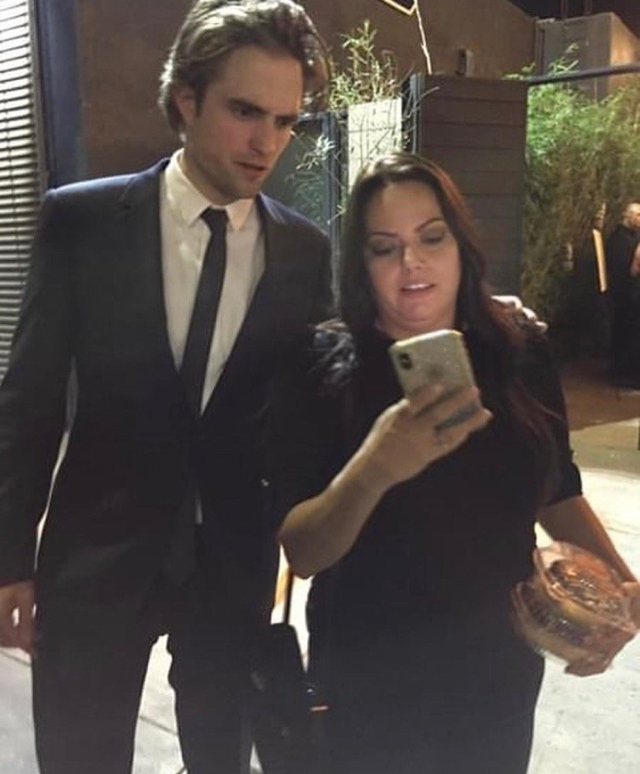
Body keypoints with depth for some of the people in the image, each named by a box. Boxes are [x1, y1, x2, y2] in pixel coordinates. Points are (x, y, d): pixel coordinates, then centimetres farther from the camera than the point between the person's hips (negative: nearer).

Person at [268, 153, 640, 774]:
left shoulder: (522, 353, -6)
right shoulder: (323, 367, -15)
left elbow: (557, 492, 9)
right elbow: (300, 553, -19)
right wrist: (374, 467, -36)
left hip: (501, 675, 3)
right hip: (368, 686, -2)